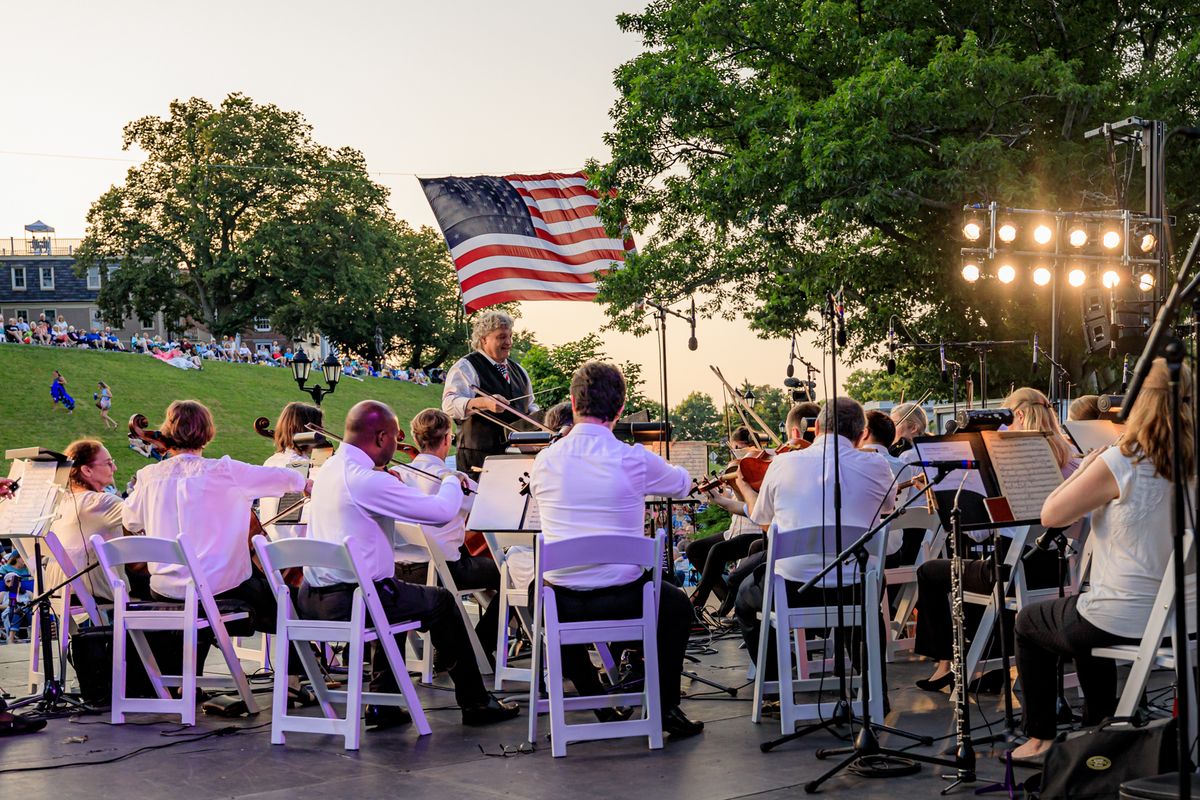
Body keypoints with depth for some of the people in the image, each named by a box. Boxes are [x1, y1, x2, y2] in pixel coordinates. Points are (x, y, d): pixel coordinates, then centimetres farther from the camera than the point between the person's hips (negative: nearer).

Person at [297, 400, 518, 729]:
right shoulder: (365, 479, -21)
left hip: (312, 597, 9)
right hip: (350, 600, -9)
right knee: (441, 602, 12)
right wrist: (452, 481, 2)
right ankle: (476, 703, 22)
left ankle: (383, 704, 31)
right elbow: (442, 510, -18)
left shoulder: (329, 469, 8)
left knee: (394, 595, 34)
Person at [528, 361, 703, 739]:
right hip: (622, 599, -1)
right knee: (677, 606, 30)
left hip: (561, 603, 2)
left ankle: (598, 703, 34)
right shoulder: (635, 460, -12)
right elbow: (683, 483, 9)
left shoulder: (544, 461, -6)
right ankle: (667, 707, 27)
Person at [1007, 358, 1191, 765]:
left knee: (1028, 622, 23)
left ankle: (1040, 739, 27)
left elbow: (1050, 515, -11)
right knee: (1086, 615, 37)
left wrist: (1086, 464, -1)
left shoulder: (1120, 463, -20)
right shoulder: (1190, 465, 1)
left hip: (1121, 624, -6)